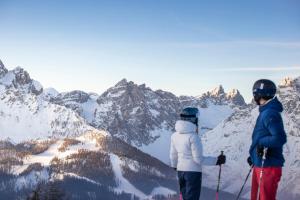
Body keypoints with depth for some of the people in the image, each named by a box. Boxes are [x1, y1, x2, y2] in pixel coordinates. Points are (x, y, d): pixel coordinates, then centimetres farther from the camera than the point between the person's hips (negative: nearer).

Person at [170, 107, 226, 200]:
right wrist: (216, 161, -11)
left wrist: (174, 166, 31)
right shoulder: (193, 136, -20)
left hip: (180, 171, 7)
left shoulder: (175, 135, 1)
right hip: (193, 172, -7)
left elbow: (173, 155, 12)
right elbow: (198, 159, -18)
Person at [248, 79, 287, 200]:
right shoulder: (265, 112, 12)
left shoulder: (270, 114, -19)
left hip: (268, 167, -10)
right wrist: (253, 156, 19)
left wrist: (261, 142, -17)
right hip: (260, 164, 10)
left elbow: (279, 138, -28)